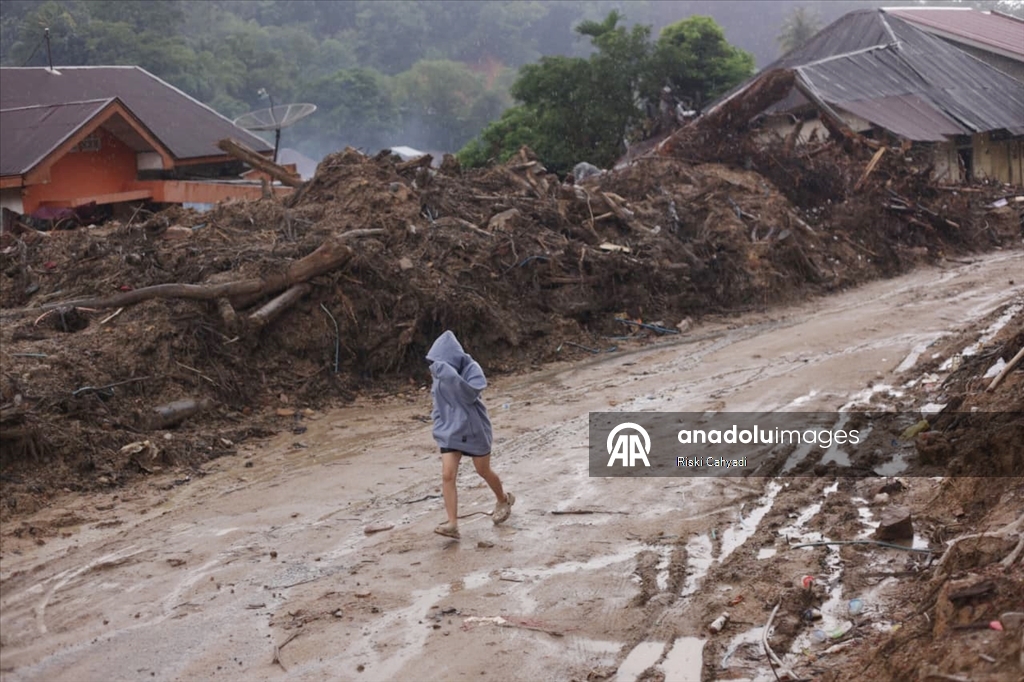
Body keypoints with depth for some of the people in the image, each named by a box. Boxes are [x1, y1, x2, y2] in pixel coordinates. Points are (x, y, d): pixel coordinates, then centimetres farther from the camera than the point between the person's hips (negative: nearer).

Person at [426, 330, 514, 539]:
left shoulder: (471, 369, -17)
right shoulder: (440, 375, -2)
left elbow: (470, 394, -34)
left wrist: (449, 375, -41)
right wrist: (439, 422, 7)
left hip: (474, 429, -3)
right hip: (450, 431, 4)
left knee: (484, 472, 14)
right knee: (447, 475, -11)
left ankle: (504, 500, 43)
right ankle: (452, 524, -13)